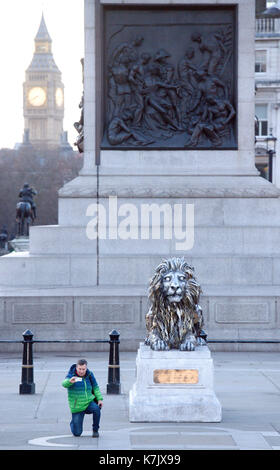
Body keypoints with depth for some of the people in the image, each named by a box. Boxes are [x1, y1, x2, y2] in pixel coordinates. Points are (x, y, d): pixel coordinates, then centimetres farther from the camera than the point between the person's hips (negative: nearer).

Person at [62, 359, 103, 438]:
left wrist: (100, 399, -1)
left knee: (96, 408, -33)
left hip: (89, 402, 2)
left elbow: (95, 387, 12)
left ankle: (95, 430, -11)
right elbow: (64, 384, -31)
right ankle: (73, 423, 33)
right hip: (77, 407, -2)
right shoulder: (71, 375, -11)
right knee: (77, 433, -4)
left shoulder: (89, 375, 0)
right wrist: (70, 381, -54)